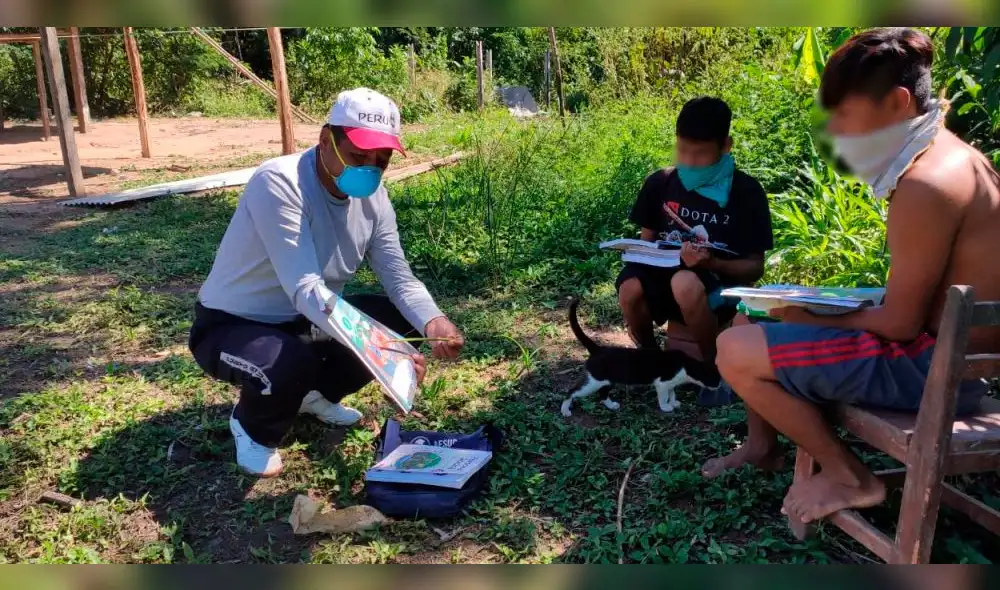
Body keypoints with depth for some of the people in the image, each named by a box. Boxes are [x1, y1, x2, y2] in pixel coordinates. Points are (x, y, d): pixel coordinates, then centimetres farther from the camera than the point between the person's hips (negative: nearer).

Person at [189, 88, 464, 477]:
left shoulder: (372, 196, -7)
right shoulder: (277, 183, -30)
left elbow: (399, 278, -11)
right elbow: (305, 289, -38)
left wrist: (433, 322, -33)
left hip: (308, 321, 7)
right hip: (230, 326, -7)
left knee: (400, 318, -6)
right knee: (291, 364, -38)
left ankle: (316, 394, 16)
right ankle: (252, 428, 0)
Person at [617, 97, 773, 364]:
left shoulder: (746, 192, -8)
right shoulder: (660, 183, 1)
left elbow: (755, 267, -5)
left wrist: (712, 263, -24)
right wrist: (642, 255, -11)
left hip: (720, 284, -3)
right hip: (664, 275, 3)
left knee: (685, 283, -38)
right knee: (630, 289, -30)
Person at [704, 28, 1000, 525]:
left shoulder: (925, 185, -26)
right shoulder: (946, 154, 7)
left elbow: (901, 323, -22)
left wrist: (813, 317, -9)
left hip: (931, 366, -10)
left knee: (735, 351, -17)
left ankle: (849, 477, 0)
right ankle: (762, 445, 25)